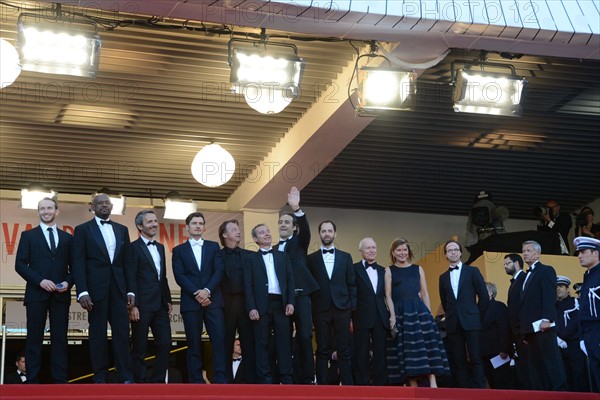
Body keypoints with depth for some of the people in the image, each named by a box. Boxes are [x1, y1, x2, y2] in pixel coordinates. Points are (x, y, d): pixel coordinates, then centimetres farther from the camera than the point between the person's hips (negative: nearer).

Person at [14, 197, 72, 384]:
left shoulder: (67, 238, 15)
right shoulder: (28, 235, 9)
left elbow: (73, 267, 13)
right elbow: (20, 264, 0)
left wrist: (68, 282, -7)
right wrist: (40, 281, -13)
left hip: (60, 295, 2)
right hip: (36, 293, -2)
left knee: (60, 338, 0)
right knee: (34, 338, 0)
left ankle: (60, 381, 1)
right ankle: (32, 380, 3)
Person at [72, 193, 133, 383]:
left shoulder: (122, 230, 15)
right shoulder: (83, 229, 4)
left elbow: (127, 262, 13)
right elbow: (78, 262, -3)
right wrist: (82, 292, -13)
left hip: (118, 288, 3)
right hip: (96, 288, -3)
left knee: (122, 332, -2)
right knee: (98, 334, 1)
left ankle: (125, 377, -1)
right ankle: (100, 378, 6)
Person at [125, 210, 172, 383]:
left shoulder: (160, 247, 17)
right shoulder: (134, 247, -5)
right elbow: (130, 278, -11)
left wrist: (168, 299, 14)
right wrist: (132, 305, -17)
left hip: (160, 305, 7)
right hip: (142, 305, -7)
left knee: (165, 343, 4)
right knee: (140, 347, 1)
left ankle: (158, 381, 13)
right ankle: (139, 382, 8)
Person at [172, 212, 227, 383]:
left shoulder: (213, 246, 15)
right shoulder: (179, 250, 11)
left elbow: (219, 271, 3)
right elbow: (179, 276, -1)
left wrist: (207, 290, -12)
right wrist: (197, 293, -12)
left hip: (213, 300, 1)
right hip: (190, 302, -1)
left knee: (219, 339, -8)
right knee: (194, 343, -1)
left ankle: (220, 380, -8)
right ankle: (196, 381, 1)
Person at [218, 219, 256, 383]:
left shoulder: (249, 256, 13)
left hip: (246, 303, 2)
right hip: (226, 304, -2)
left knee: (250, 344, -1)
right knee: (226, 346, 2)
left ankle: (250, 381, 1)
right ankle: (227, 382, 7)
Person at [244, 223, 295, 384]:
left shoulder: (282, 256, 16)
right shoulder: (251, 259, 9)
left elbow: (290, 280, 11)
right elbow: (248, 285, 2)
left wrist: (290, 302, -1)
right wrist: (251, 308, -9)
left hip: (280, 304, 2)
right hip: (261, 305, -2)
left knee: (284, 341, 0)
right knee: (262, 343, -1)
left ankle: (287, 378, 3)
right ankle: (265, 380, 3)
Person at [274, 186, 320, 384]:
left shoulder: (299, 242, 7)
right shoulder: (273, 249, 16)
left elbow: (305, 230, -14)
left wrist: (297, 209, -28)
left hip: (300, 295, -3)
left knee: (304, 337, -6)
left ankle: (307, 378, -2)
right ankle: (292, 377, 9)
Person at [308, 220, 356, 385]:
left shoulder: (345, 257, 11)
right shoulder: (311, 258, 7)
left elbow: (352, 284, 9)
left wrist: (352, 306, 0)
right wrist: (309, 309, -3)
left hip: (342, 309, 1)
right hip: (321, 310, -1)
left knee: (344, 350, 1)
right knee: (323, 351, 2)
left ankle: (347, 386, 5)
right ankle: (322, 385, 6)